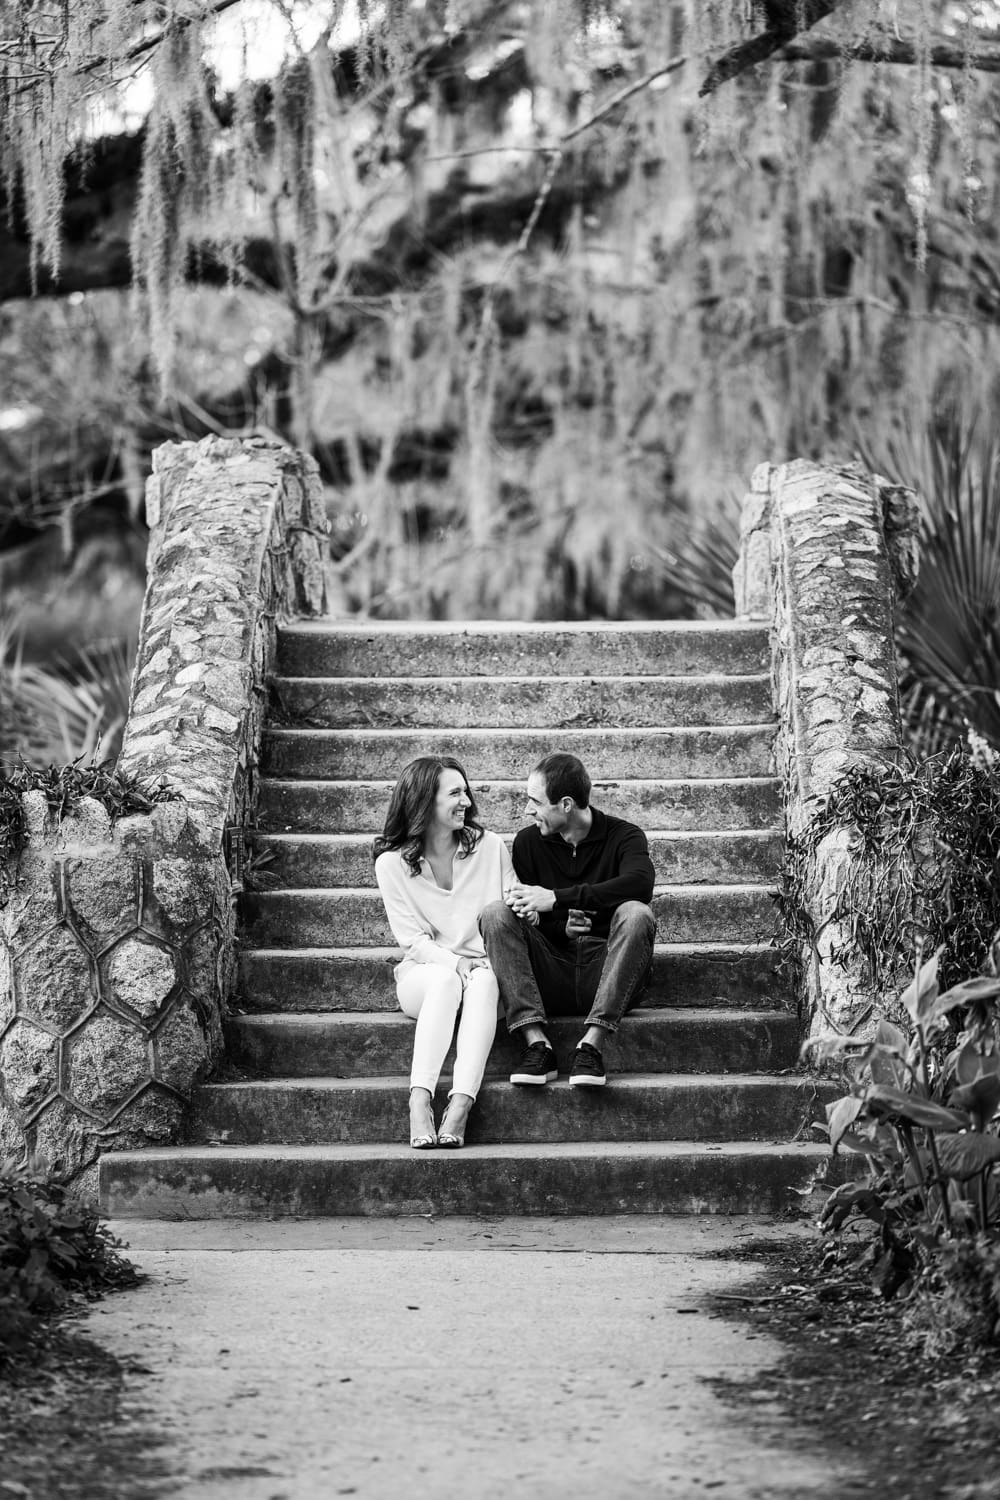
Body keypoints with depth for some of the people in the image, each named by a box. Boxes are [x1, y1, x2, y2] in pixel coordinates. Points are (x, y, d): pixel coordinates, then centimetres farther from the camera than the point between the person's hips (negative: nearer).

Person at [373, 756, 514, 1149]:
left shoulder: (489, 847, 7)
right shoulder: (392, 863, 1)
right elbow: (412, 938, -4)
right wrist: (456, 963, -21)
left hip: (484, 971, 1)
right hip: (424, 973, -1)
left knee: (484, 981, -34)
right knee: (446, 979, -36)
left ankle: (460, 1106, -49)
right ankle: (420, 1101, -48)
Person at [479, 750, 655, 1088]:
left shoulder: (622, 836, 0)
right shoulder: (528, 842, 10)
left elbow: (640, 884, -23)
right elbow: (528, 917, 5)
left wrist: (556, 898, -25)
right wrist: (562, 927, -17)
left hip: (604, 970, -2)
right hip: (549, 975, 2)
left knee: (635, 914, -30)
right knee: (496, 914, -19)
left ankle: (591, 1045, -36)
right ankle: (536, 1044, -31)